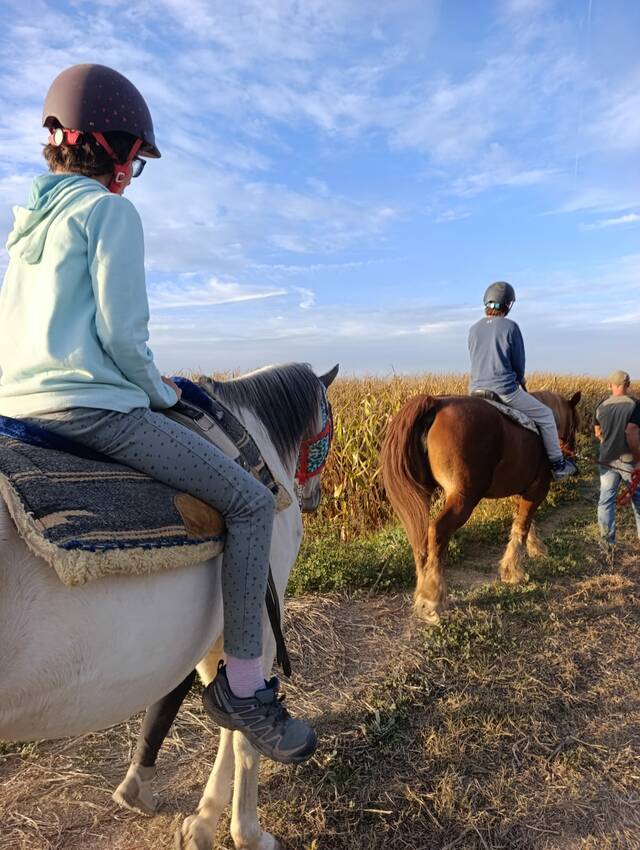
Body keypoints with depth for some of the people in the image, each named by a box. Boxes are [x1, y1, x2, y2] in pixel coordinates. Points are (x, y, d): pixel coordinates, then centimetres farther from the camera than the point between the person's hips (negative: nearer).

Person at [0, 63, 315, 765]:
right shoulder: (110, 210, -4)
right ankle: (243, 686, -3)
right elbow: (121, 331, -14)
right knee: (250, 501, -7)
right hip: (89, 407, -10)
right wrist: (161, 392, 1)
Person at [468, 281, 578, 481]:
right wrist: (518, 380, 22)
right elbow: (519, 364, -2)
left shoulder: (474, 329, 6)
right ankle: (558, 466, 21)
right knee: (545, 416, 14)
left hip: (476, 392, 5)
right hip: (505, 391, -5)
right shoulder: (510, 327, -9)